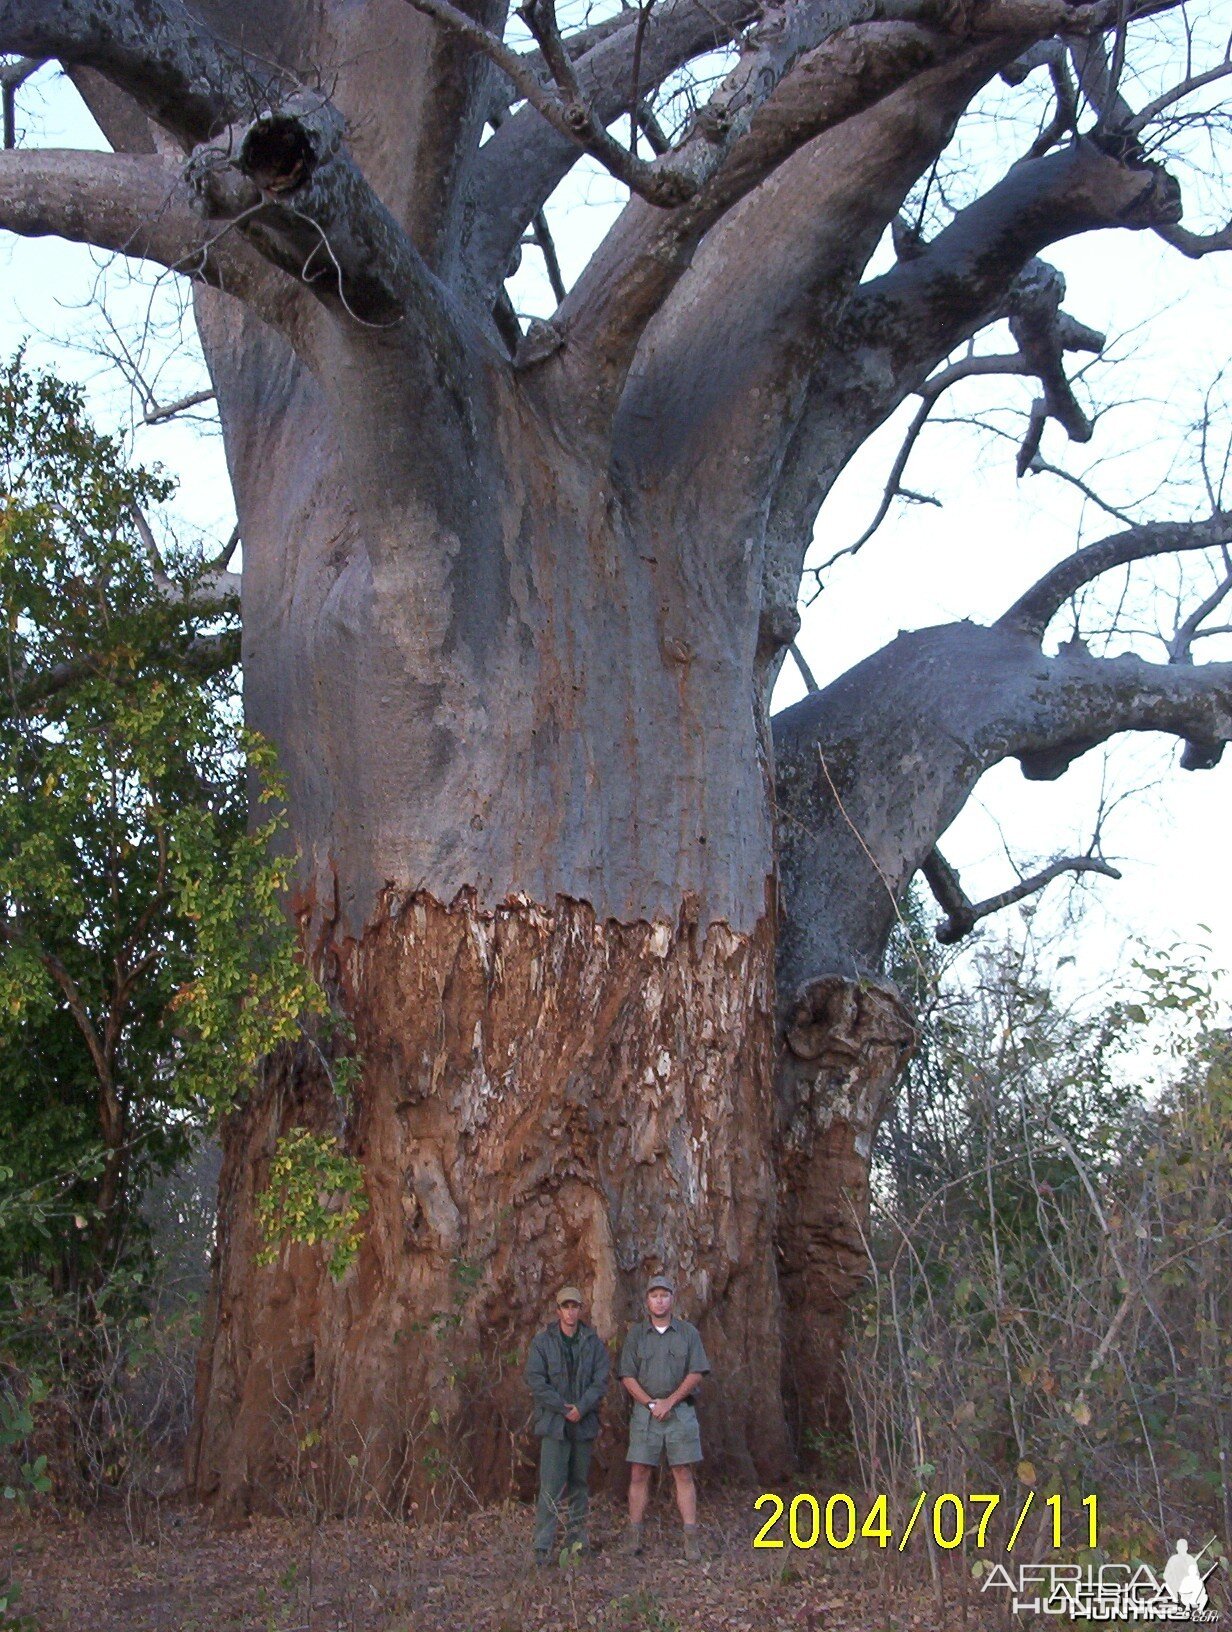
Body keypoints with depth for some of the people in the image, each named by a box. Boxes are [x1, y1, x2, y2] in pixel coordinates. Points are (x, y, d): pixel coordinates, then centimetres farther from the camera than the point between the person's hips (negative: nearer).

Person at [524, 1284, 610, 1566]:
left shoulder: (594, 1342, 5)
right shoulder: (542, 1341, -1)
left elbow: (601, 1379, 1)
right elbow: (535, 1379, -6)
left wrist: (582, 1407, -12)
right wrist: (563, 1408, -12)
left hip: (585, 1423, 3)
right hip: (553, 1423, -3)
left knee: (579, 1482, 11)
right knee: (551, 1486, -8)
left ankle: (577, 1537, 22)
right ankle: (543, 1546, -6)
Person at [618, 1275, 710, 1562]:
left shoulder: (688, 1333, 5)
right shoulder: (636, 1334, 7)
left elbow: (696, 1373, -1)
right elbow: (628, 1376, 1)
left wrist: (669, 1402, -9)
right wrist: (651, 1404, -10)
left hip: (680, 1411, -1)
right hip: (644, 1411, 1)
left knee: (684, 1474, -1)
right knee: (639, 1474, -1)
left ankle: (691, 1539, 0)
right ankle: (634, 1538, 5)